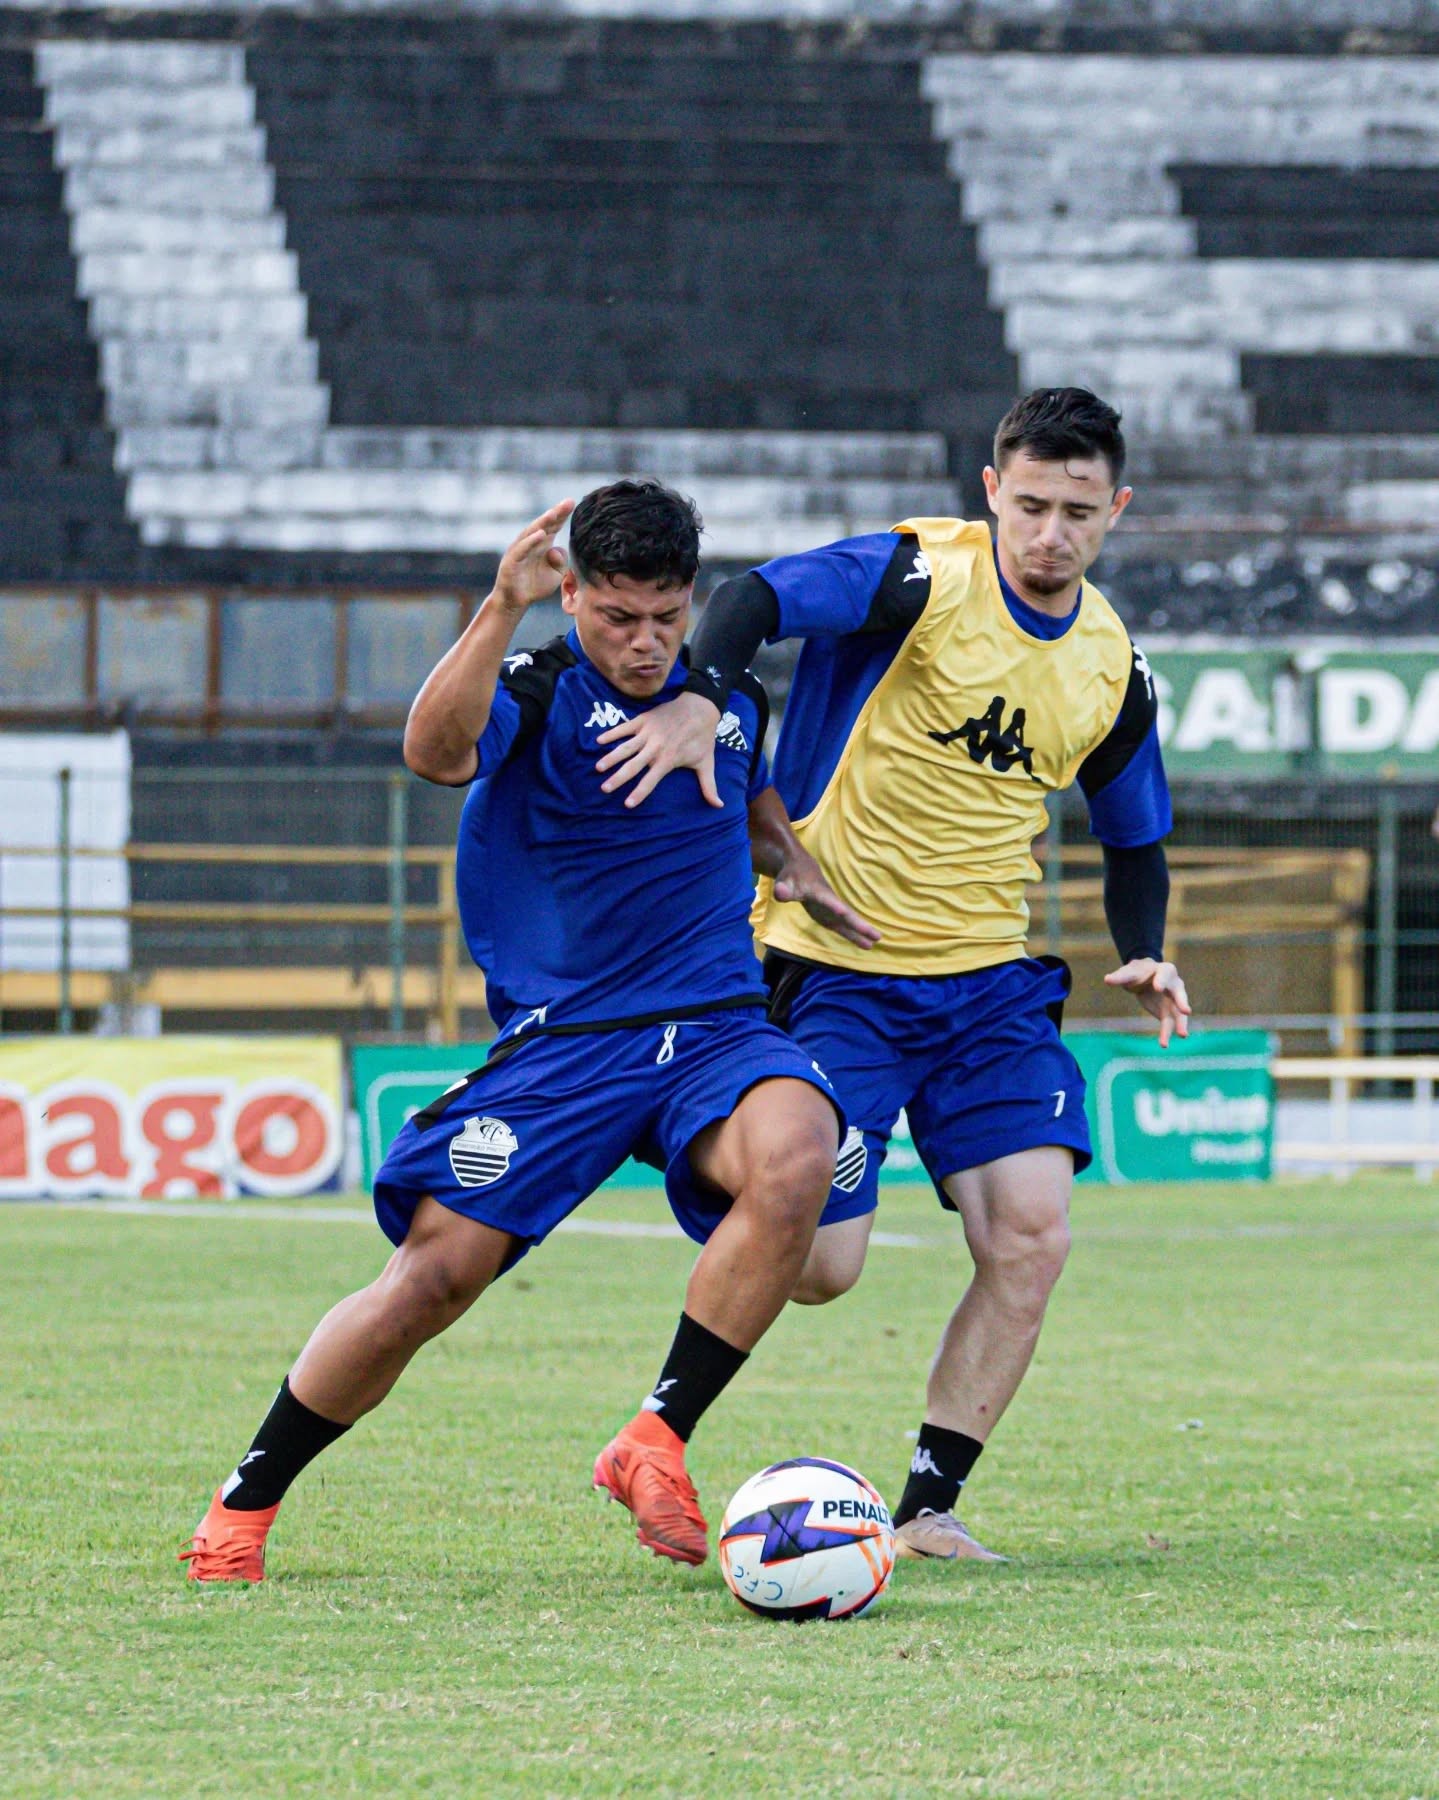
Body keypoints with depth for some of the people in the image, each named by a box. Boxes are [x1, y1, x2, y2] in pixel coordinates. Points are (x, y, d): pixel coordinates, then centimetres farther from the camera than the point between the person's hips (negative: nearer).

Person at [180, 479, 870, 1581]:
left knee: (796, 1162, -31)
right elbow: (435, 751, -31)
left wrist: (798, 870, 16)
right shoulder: (536, 696, -6)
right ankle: (246, 1504, 8)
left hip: (718, 1028, 3)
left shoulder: (732, 696, 11)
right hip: (561, 1038, -3)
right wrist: (502, 610, -41)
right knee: (436, 1274, -13)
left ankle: (655, 1446, -20)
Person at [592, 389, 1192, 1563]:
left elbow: (1136, 837, 21)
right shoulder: (926, 578, -12)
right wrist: (701, 696, -47)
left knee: (1031, 1236, -11)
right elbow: (763, 597, -28)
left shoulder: (1112, 666, 6)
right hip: (836, 970, -5)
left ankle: (928, 1507, 0)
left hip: (992, 979, 5)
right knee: (815, 1267, -9)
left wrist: (1145, 955, 2)